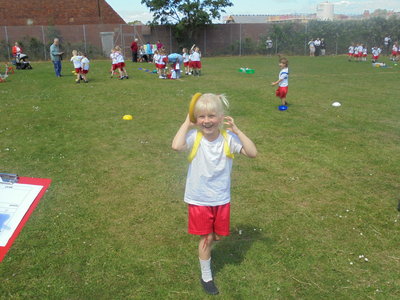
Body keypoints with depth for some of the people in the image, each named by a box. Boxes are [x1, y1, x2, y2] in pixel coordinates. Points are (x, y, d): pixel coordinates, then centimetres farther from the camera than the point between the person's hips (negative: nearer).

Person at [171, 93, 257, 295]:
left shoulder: (228, 138, -11)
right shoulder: (194, 137, -16)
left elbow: (252, 153, -21)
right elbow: (176, 146, -37)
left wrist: (236, 130, -23)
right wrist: (187, 123, -25)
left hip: (221, 198, 2)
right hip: (199, 199, -2)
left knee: (217, 236, 17)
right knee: (206, 238, 9)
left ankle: (205, 250, 54)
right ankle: (206, 277, 31)